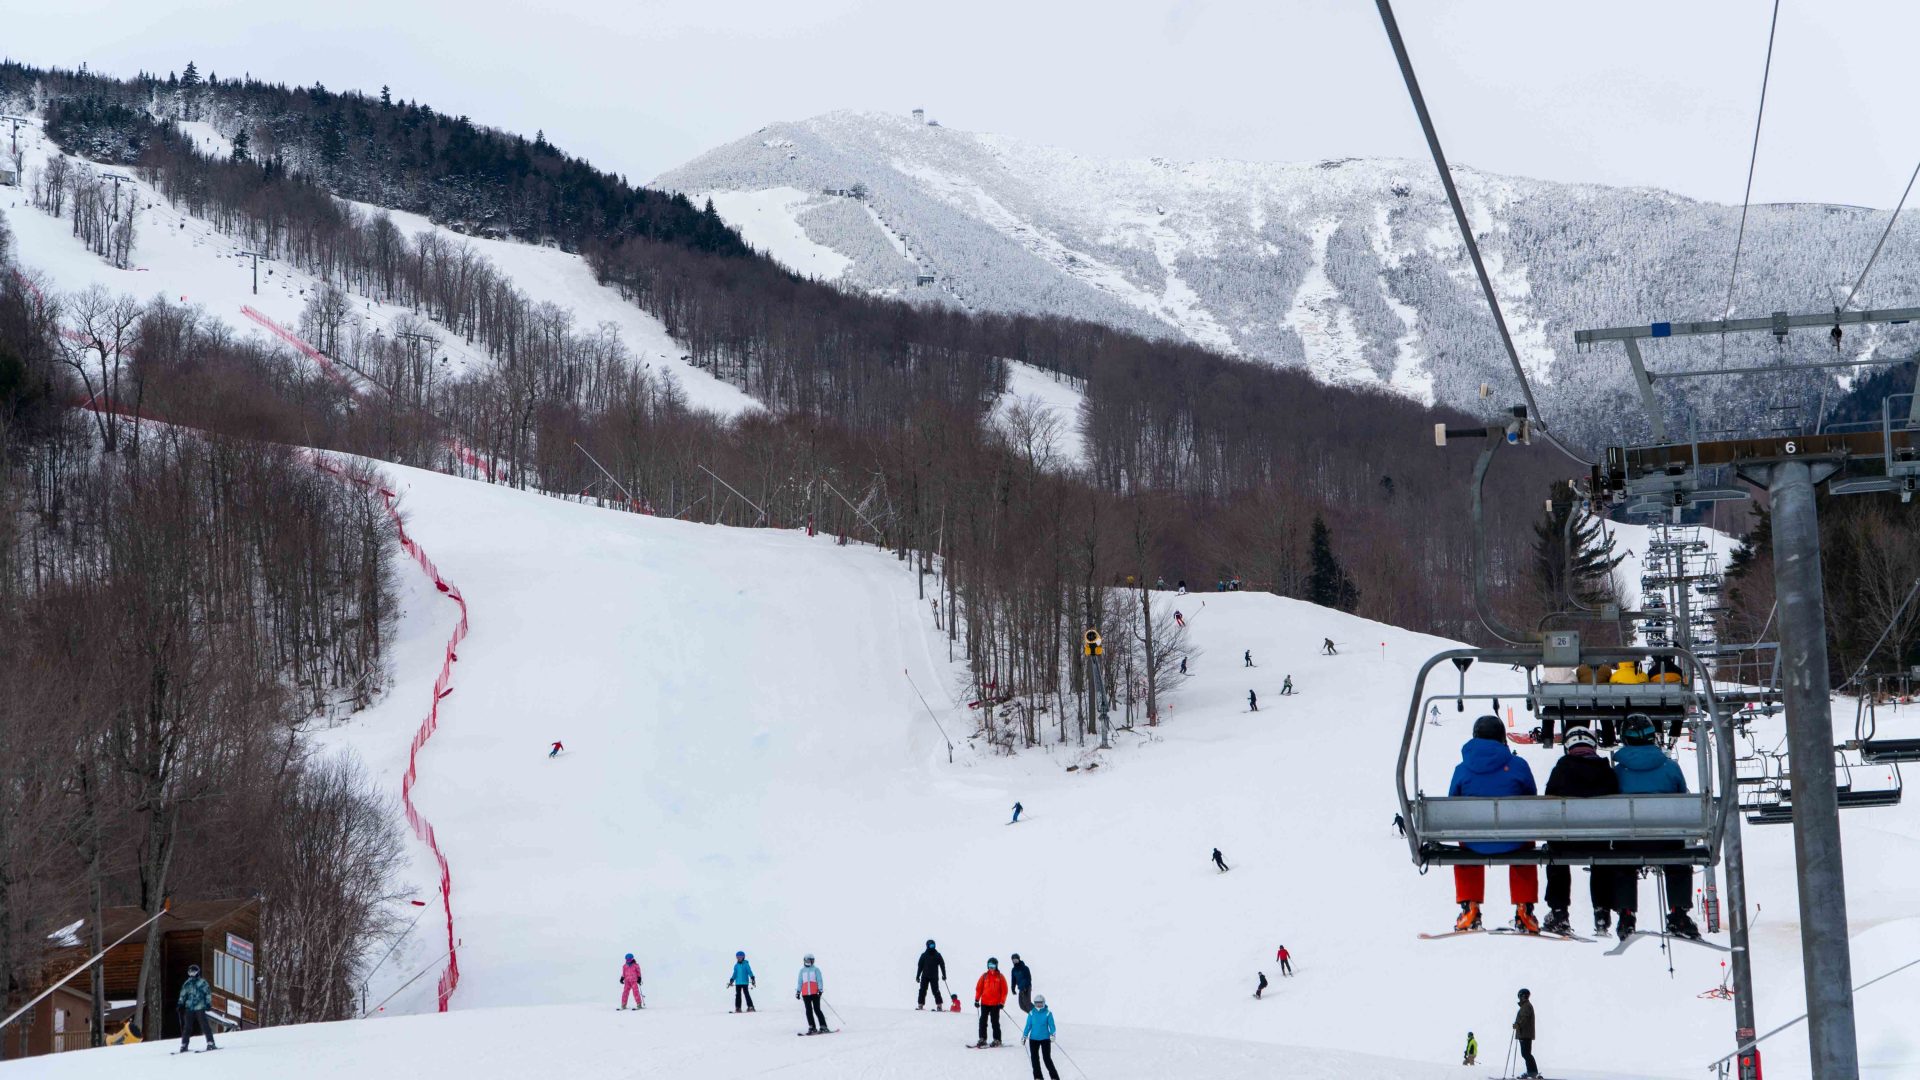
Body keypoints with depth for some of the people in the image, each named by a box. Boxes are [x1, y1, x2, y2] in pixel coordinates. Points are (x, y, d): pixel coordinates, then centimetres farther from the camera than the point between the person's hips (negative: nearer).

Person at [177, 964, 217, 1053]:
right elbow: (182, 995, 21)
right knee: (187, 1027, 3)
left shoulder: (202, 982, 3)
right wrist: (180, 1004, 10)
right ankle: (184, 1045, 8)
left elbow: (208, 993, 1)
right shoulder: (186, 984, 14)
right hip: (189, 1008, 4)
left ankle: (210, 1043, -10)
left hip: (200, 1008, -4)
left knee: (204, 1025, -9)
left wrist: (208, 1003, -8)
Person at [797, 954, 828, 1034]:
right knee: (809, 1011, 0)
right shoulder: (802, 970, 15)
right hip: (805, 994, 3)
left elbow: (820, 980, 1)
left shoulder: (816, 969, 6)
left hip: (815, 993, -3)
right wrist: (798, 991, 10)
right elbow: (800, 982, 18)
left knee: (817, 1010, -8)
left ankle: (823, 1027, -5)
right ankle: (812, 1028, 3)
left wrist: (820, 989, -12)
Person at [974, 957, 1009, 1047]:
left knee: (995, 1022, 0)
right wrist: (977, 1000, 0)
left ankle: (997, 1040, 6)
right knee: (983, 1021, 3)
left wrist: (1002, 1002, -8)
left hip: (995, 1004, -3)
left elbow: (1004, 990, -1)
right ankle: (982, 1039, 9)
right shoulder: (984, 976, 6)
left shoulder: (1000, 977, 1)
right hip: (984, 1003, 3)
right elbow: (979, 988, 7)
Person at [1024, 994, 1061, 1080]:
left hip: (1045, 1039, -4)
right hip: (1033, 1039, 4)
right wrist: (1024, 1036, 5)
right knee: (1034, 1058, 5)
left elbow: (1052, 1025, -6)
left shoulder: (1048, 1013, -7)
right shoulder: (1032, 1013, 0)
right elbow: (1028, 1026, 7)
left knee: (1047, 1058, -8)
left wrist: (1052, 1034, -19)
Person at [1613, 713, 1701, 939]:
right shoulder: (1670, 766, 3)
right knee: (1679, 867, 29)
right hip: (1666, 838, 0)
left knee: (1625, 870, 29)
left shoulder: (1617, 770, 1)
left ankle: (1626, 915, 17)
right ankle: (1678, 914, 20)